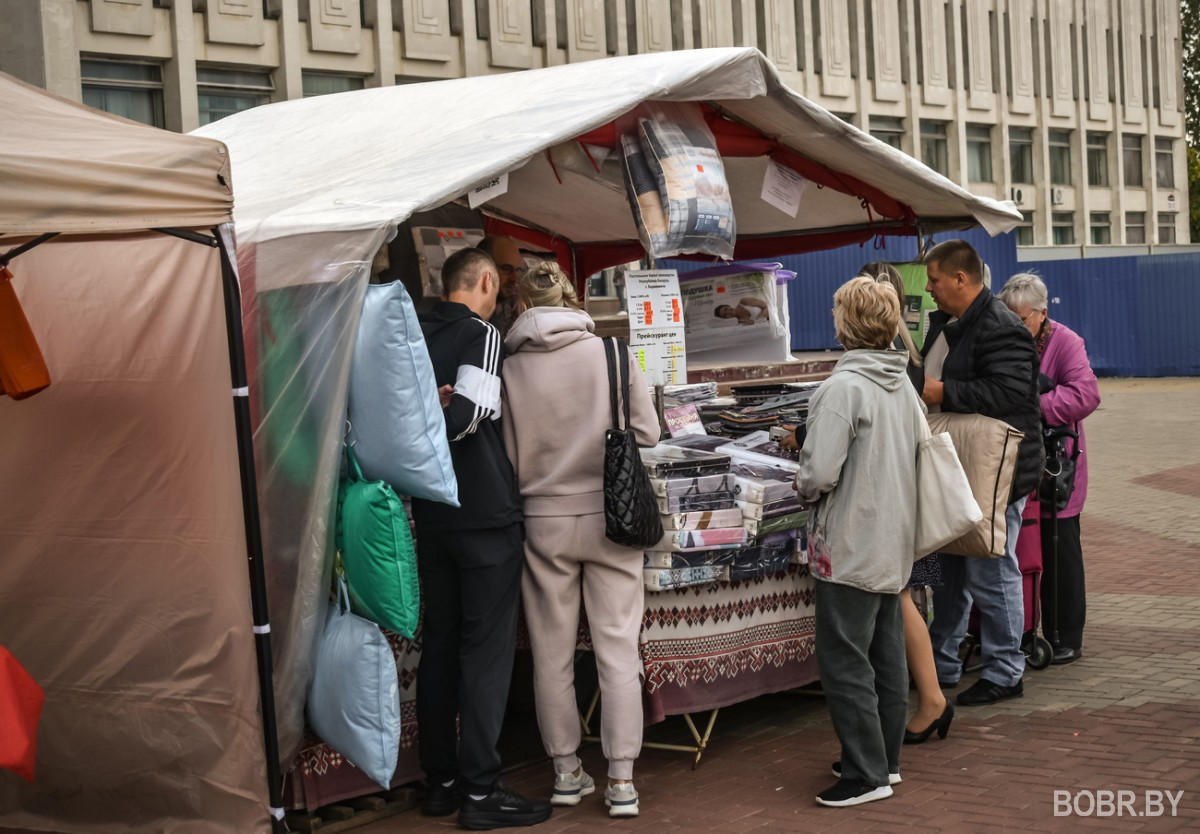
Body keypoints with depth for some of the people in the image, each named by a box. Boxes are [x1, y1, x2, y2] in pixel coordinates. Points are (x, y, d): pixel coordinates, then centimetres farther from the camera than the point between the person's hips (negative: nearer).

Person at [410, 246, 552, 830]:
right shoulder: (481, 335, -10)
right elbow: (468, 413, -22)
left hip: (430, 515, 7)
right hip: (484, 513, -7)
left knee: (438, 644, 12)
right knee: (488, 649, -3)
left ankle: (440, 780, 18)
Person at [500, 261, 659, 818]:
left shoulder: (510, 369, -7)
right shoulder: (613, 354, -7)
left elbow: (508, 459, -1)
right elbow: (647, 432, -1)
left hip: (544, 521, 1)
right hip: (609, 516, 0)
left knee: (552, 655, 12)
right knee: (618, 651, 4)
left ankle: (566, 772, 21)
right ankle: (621, 781, 4)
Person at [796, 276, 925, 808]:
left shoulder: (842, 389, -20)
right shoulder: (904, 385, 6)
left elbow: (819, 473, -23)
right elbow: (920, 454, 15)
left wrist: (804, 486, -2)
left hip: (850, 549, -9)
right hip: (895, 544, 9)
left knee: (844, 663, -1)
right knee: (886, 654, 16)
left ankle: (865, 774, 3)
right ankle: (884, 758, 26)